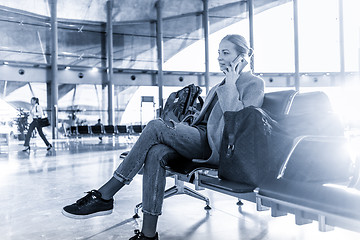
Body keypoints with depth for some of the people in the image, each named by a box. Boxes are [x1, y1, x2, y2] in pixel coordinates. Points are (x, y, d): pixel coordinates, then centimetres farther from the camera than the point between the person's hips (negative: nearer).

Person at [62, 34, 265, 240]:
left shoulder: (255, 84, 5)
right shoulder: (219, 86, 29)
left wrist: (230, 87, -7)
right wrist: (180, 130, 7)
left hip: (218, 147, -7)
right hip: (199, 139, 7)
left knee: (157, 126, -26)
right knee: (155, 152, -26)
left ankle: (104, 196, -22)